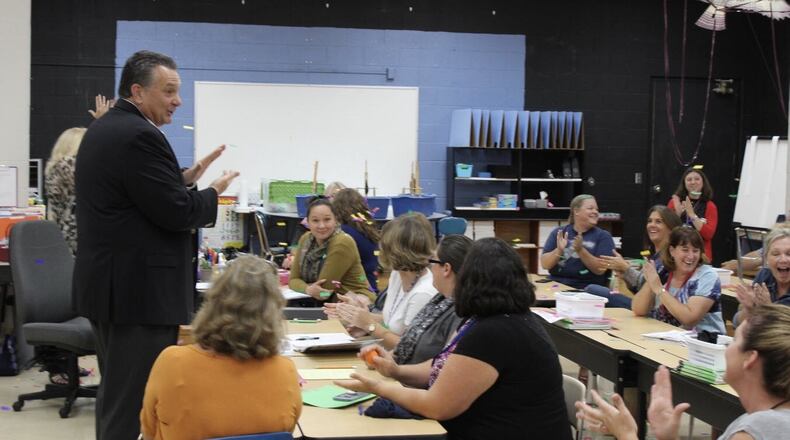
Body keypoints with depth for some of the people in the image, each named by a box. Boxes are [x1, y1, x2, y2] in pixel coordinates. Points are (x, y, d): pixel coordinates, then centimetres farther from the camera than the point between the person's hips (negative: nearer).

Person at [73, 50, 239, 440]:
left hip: (108, 283, 11)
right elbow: (176, 213, -21)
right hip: (138, 290, -11)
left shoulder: (102, 129, 14)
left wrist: (183, 178, 11)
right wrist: (213, 192, -3)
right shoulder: (140, 135, -18)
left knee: (115, 393, 20)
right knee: (136, 405, -5)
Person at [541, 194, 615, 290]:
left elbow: (600, 269, -7)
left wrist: (580, 250, -19)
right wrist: (559, 251, -15)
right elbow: (545, 264, 3)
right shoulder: (558, 233, 10)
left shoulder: (603, 236, 4)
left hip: (588, 289, -2)